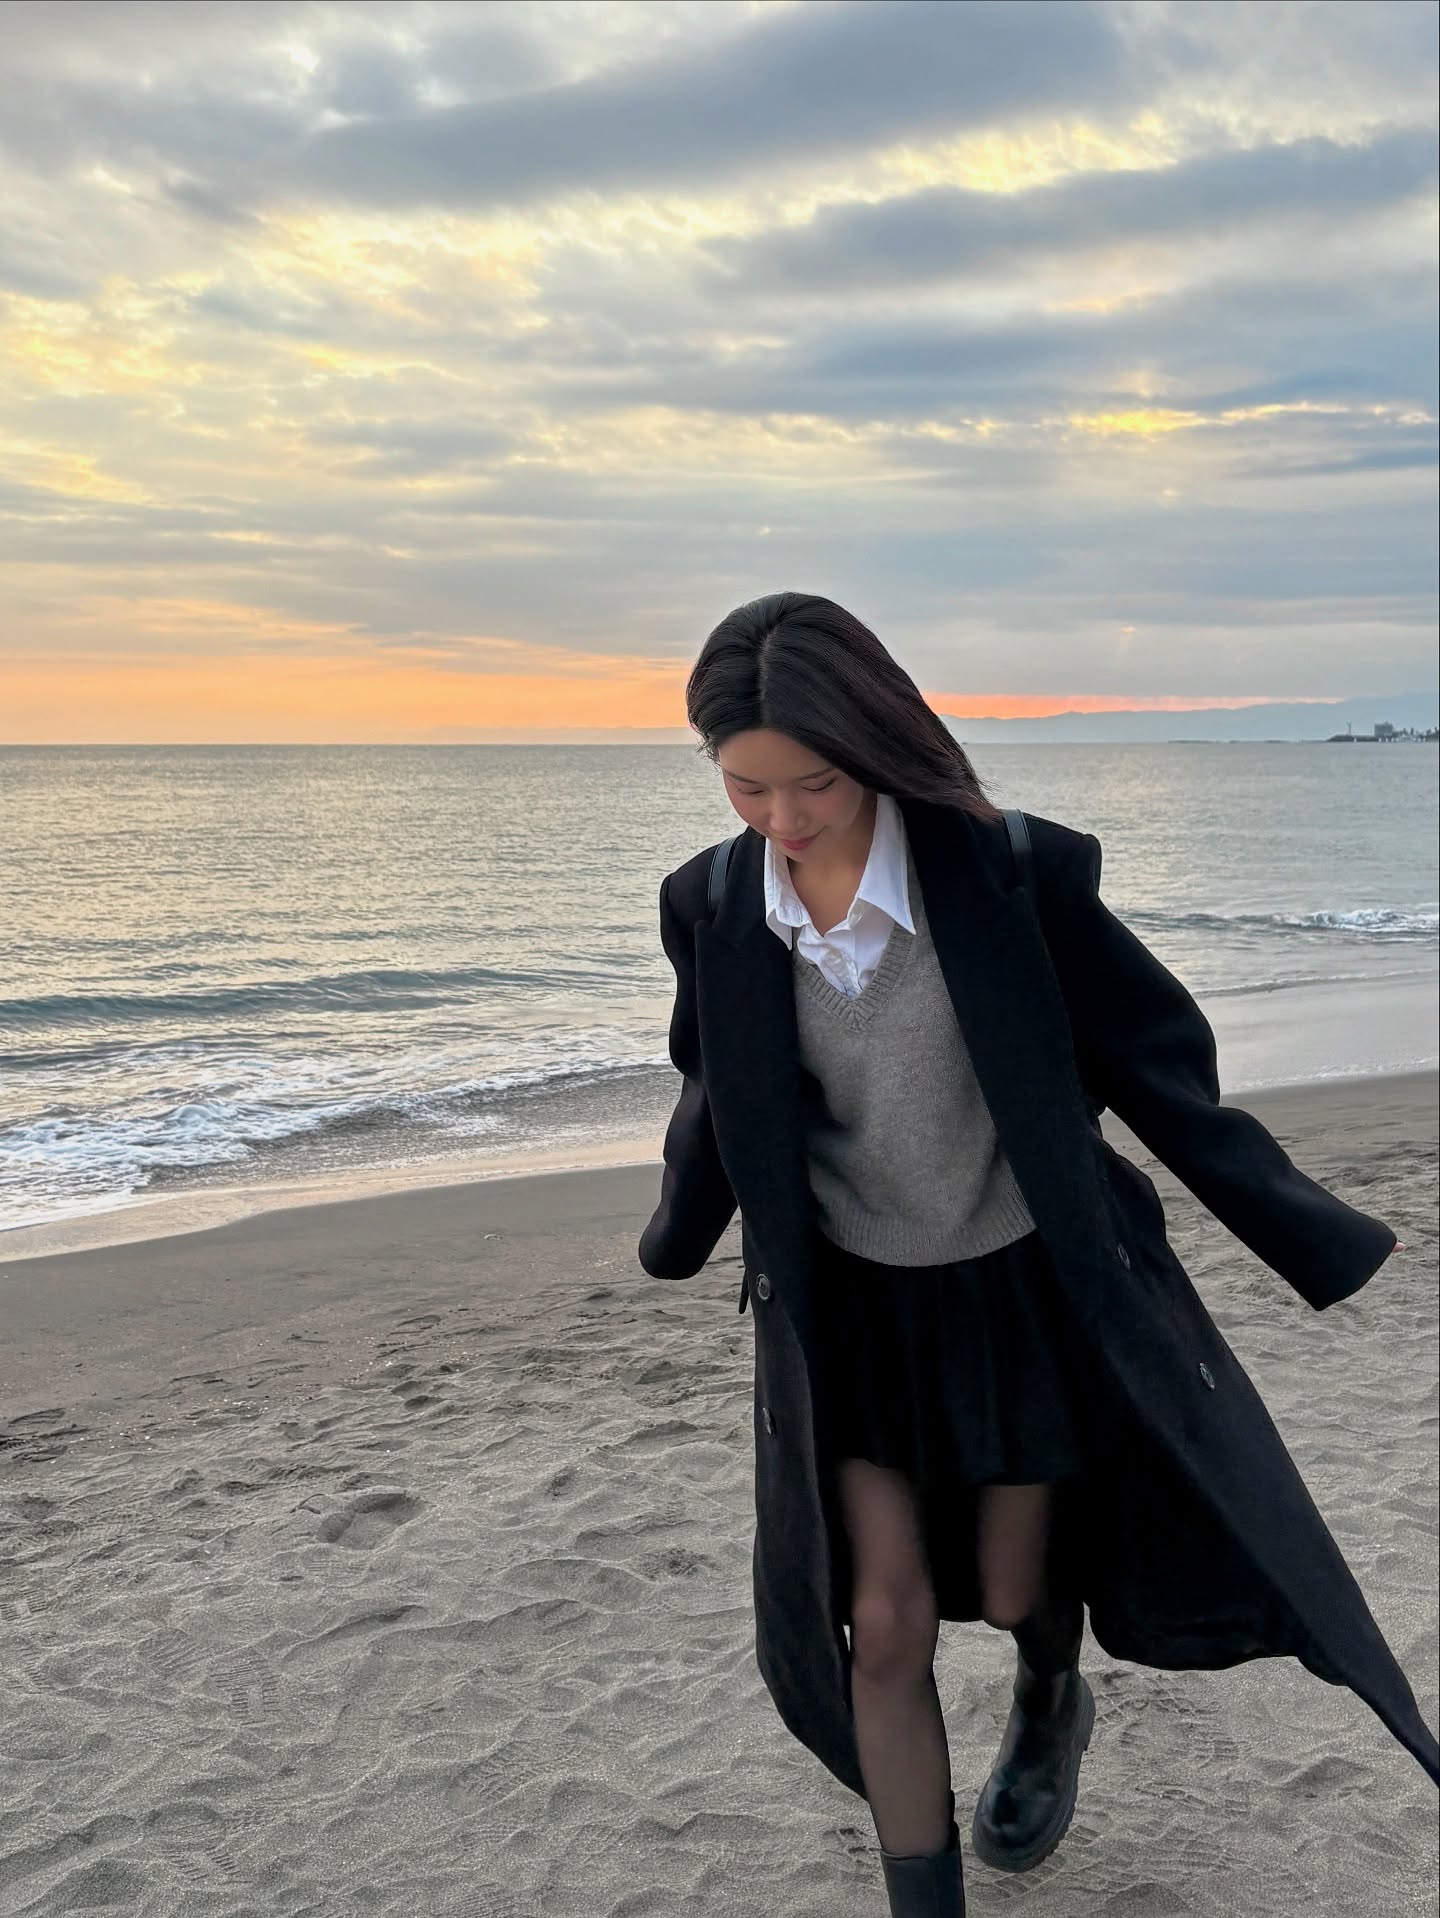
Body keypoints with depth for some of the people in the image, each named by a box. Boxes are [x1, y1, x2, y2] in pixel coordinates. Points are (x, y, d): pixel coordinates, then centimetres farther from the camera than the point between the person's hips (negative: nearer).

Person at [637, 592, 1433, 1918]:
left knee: (1016, 1591, 16)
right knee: (886, 1625, -1)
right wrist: (678, 1240, 17)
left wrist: (1309, 1225, -4)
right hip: (847, 1304, 2)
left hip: (1022, 1286, -1)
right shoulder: (716, 906, -13)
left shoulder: (1003, 871, -23)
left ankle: (1050, 1701, 54)